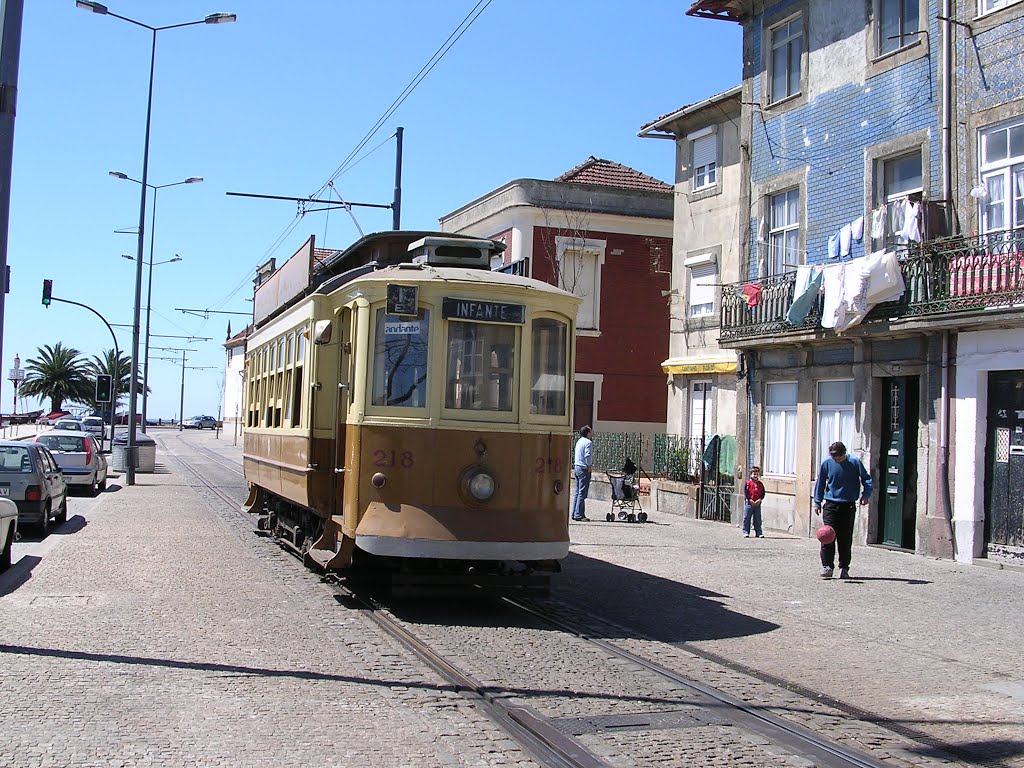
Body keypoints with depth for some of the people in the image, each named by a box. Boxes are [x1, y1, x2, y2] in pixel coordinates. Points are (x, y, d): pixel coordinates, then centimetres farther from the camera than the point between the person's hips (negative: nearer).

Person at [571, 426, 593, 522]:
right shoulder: (588, 442, -12)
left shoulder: (579, 441, 15)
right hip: (584, 469, -9)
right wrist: (590, 466, -9)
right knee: (582, 493, -8)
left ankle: (575, 513, 14)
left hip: (577, 467, 9)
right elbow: (588, 455, -21)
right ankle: (579, 515, -11)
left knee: (578, 492, 13)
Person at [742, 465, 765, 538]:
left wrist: (759, 500, -9)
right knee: (747, 519, -1)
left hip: (757, 504, 3)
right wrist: (750, 500, -13)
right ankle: (746, 532, 5)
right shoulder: (747, 483, 0)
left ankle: (759, 533, 12)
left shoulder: (760, 484, 10)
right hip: (749, 503, -3)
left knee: (758, 519, 7)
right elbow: (745, 493, -5)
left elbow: (763, 494, 8)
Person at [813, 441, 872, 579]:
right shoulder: (826, 464, -3)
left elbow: (866, 479, 3)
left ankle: (844, 568, 13)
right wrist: (817, 502, 7)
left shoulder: (855, 463, -6)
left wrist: (866, 495, -13)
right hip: (831, 504, 0)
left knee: (846, 539, 3)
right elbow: (820, 483, 8)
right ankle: (827, 566, -3)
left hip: (849, 505, 0)